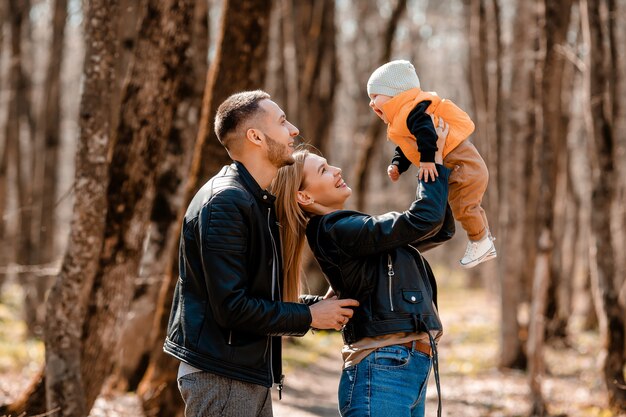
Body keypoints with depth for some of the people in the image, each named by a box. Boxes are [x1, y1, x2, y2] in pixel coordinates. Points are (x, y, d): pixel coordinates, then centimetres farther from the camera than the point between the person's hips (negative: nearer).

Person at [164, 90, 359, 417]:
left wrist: (317, 306, 7)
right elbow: (231, 308, -21)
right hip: (220, 377, -10)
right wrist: (308, 317, -12)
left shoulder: (258, 201, 16)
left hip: (251, 374, 10)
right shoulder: (224, 203, -17)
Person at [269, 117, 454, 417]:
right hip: (383, 372, -10)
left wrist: (437, 165, 10)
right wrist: (436, 157, -3)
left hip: (409, 367, 10)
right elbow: (423, 218, -16)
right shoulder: (336, 231, -12)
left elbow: (440, 229, 20)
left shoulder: (354, 230, 18)